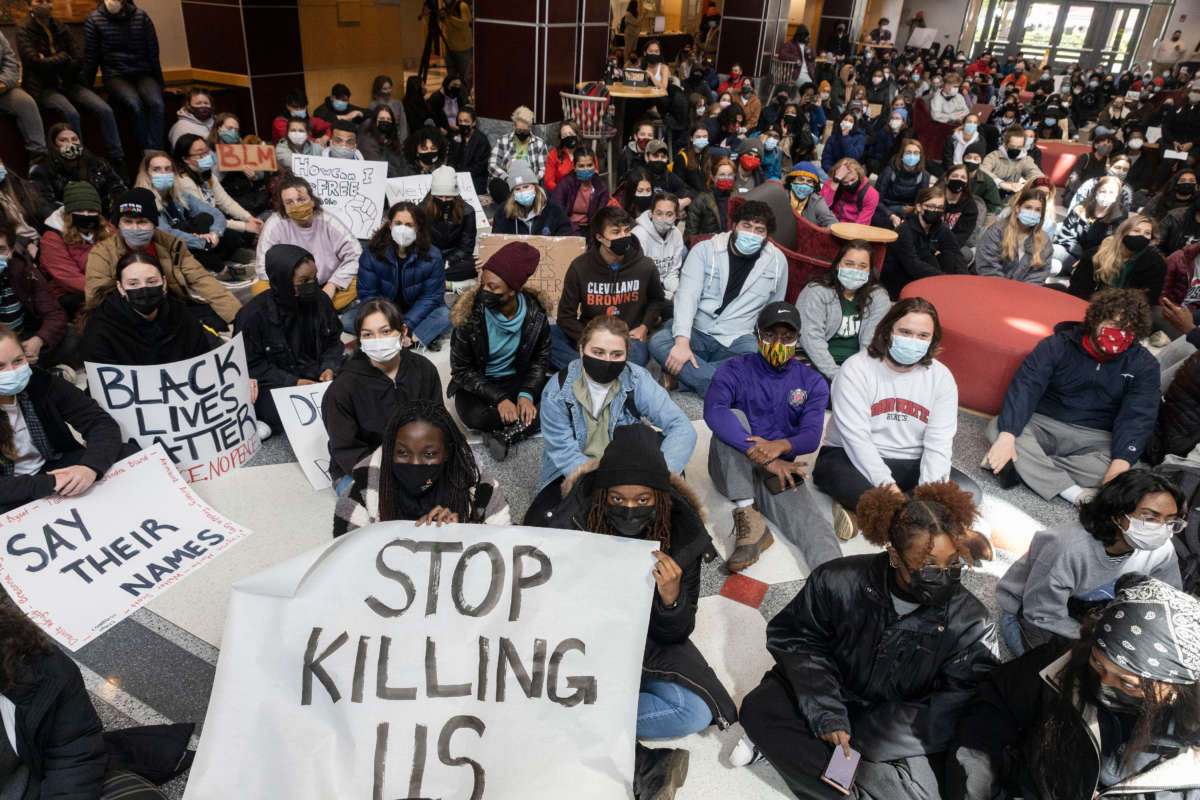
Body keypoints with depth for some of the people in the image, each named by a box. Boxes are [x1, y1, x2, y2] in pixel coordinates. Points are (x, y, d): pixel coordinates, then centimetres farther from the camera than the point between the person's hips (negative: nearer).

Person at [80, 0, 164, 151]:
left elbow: (153, 53, 12)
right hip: (114, 76, -1)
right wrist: (85, 88, 8)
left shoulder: (141, 16, 8)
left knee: (156, 103, -32)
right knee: (135, 103, -34)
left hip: (142, 74, 1)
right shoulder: (94, 19, 4)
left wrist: (159, 85, 10)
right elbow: (90, 58, 8)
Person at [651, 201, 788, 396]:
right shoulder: (704, 250, -1)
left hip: (736, 340, 1)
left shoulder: (777, 261, 7)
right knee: (658, 342, -32)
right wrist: (682, 341, -27)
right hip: (696, 332, -1)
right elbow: (687, 296, -13)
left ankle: (680, 375, -23)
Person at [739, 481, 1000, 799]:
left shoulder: (972, 626, -17)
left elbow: (952, 711, -19)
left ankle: (790, 747, -13)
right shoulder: (840, 581, -17)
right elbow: (797, 639, -8)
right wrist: (826, 715, -21)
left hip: (898, 737, 0)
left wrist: (858, 736, -23)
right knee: (759, 708, -20)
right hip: (834, 698, 0)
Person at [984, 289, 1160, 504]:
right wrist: (1007, 436, -33)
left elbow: (1137, 418, -11)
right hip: (1043, 424, 0)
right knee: (997, 428, -29)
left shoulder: (1144, 365, 0)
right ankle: (1075, 494, -34)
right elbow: (1025, 387, -17)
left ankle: (1027, 466, -29)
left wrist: (1121, 462, -30)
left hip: (1095, 437, 0)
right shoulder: (1058, 345, -4)